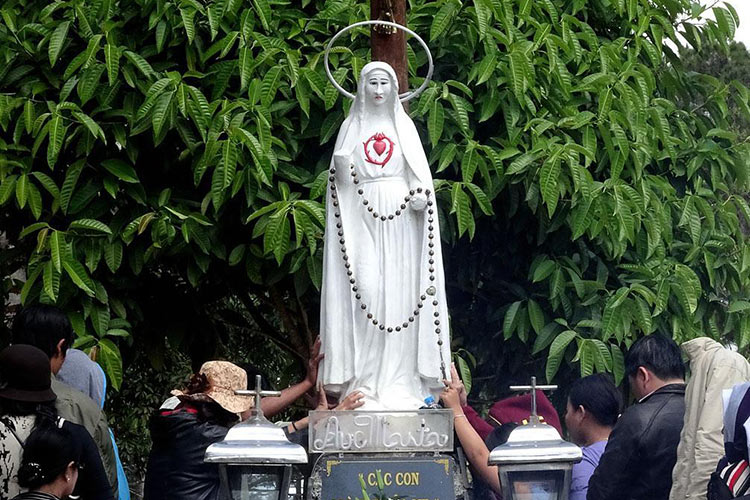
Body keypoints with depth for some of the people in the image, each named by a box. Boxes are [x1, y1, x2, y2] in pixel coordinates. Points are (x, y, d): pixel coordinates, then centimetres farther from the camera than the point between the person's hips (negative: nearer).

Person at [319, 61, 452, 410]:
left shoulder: (403, 125, 12)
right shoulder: (352, 126, 12)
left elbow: (420, 170, 4)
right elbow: (340, 172, 7)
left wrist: (419, 193, -15)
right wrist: (343, 165, -14)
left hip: (400, 220, 0)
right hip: (362, 220, 0)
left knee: (400, 290, -5)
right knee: (365, 290, -10)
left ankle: (400, 378, -4)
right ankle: (365, 379, -10)